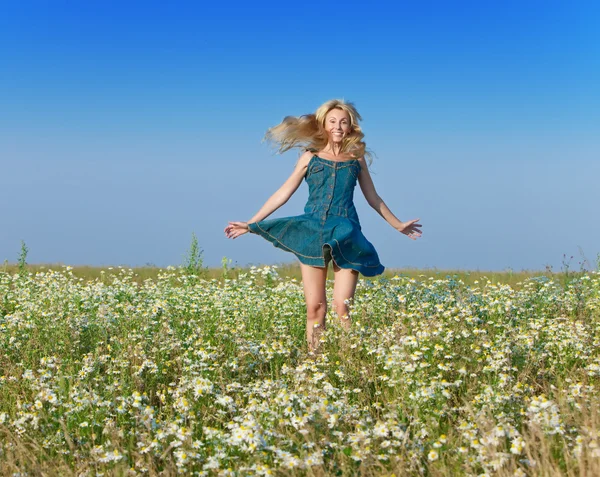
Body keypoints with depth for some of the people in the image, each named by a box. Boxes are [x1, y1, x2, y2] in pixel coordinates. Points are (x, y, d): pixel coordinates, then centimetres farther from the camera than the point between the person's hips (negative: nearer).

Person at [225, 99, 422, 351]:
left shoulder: (357, 158, 11)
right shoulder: (310, 157, 8)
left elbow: (373, 197, 21)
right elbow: (283, 194, 9)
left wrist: (398, 225, 25)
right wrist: (251, 224, 5)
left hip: (346, 236, 0)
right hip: (312, 235, 0)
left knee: (342, 308, -11)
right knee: (315, 308, -3)